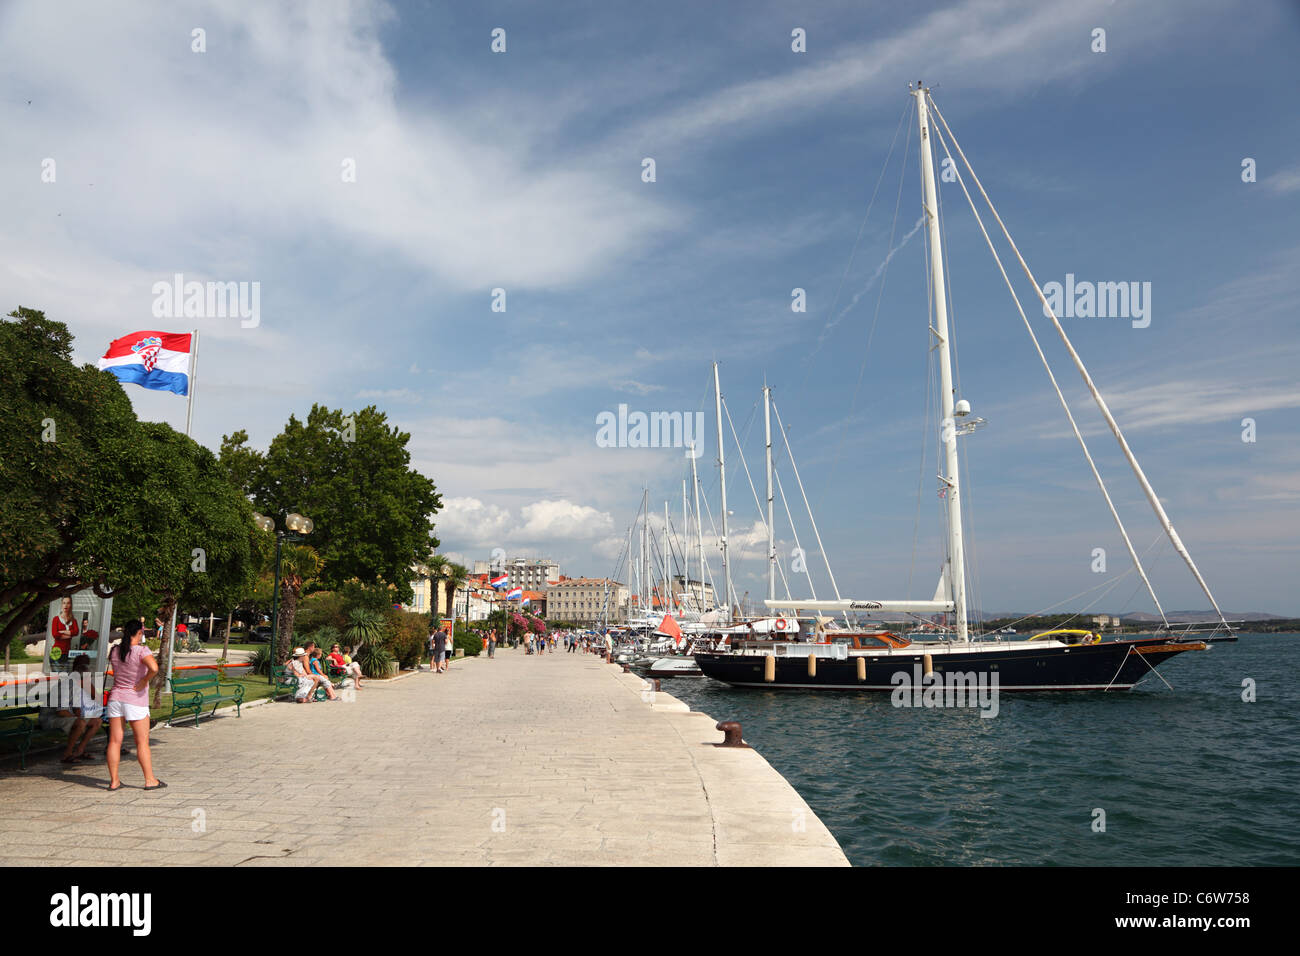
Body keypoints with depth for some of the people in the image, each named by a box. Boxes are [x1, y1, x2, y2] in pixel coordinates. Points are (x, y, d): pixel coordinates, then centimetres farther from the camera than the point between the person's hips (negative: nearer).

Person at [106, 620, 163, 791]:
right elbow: (154, 668, -32)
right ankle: (150, 780, 8)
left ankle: (114, 781, 13)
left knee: (114, 741, 8)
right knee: (142, 742, 2)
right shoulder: (142, 651, -14)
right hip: (135, 700, -5)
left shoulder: (116, 651, 4)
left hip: (116, 698, 5)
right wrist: (144, 681, -16)